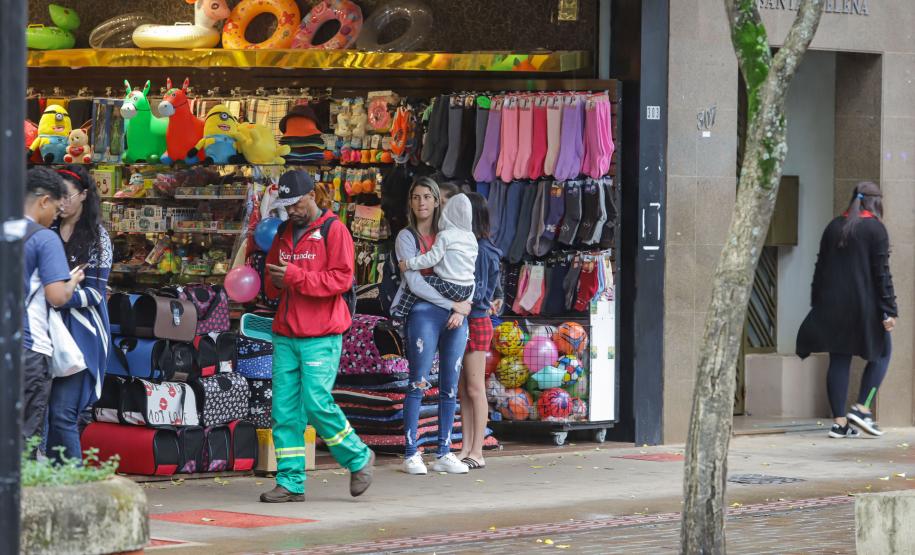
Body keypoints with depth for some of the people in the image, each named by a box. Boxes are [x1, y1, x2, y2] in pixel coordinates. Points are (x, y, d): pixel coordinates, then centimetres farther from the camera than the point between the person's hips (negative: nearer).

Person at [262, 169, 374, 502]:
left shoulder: (333, 230, -4)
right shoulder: (284, 234, 18)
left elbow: (341, 278, -13)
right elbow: (272, 283, 25)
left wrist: (295, 276, -18)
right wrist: (275, 283, 0)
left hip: (321, 338, -6)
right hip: (285, 336, 6)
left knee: (317, 405, -12)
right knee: (284, 409, 0)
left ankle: (359, 458, 10)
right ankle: (290, 483, 3)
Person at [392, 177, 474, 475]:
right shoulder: (407, 237, 3)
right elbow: (415, 283, -6)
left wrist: (464, 308, -5)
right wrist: (454, 304, -9)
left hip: (455, 316, 4)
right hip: (424, 313, -4)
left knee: (450, 387, 4)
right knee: (419, 385, -6)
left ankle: (444, 453, 7)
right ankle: (411, 454, -4)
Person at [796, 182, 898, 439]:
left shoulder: (834, 227, 10)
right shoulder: (876, 229, -6)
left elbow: (820, 268, 12)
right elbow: (882, 273, -10)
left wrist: (817, 305, 18)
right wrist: (889, 310, -9)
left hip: (832, 306, 5)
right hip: (864, 306, -5)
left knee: (839, 360, 6)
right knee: (881, 353, 12)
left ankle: (839, 422, 3)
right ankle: (862, 408, -2)